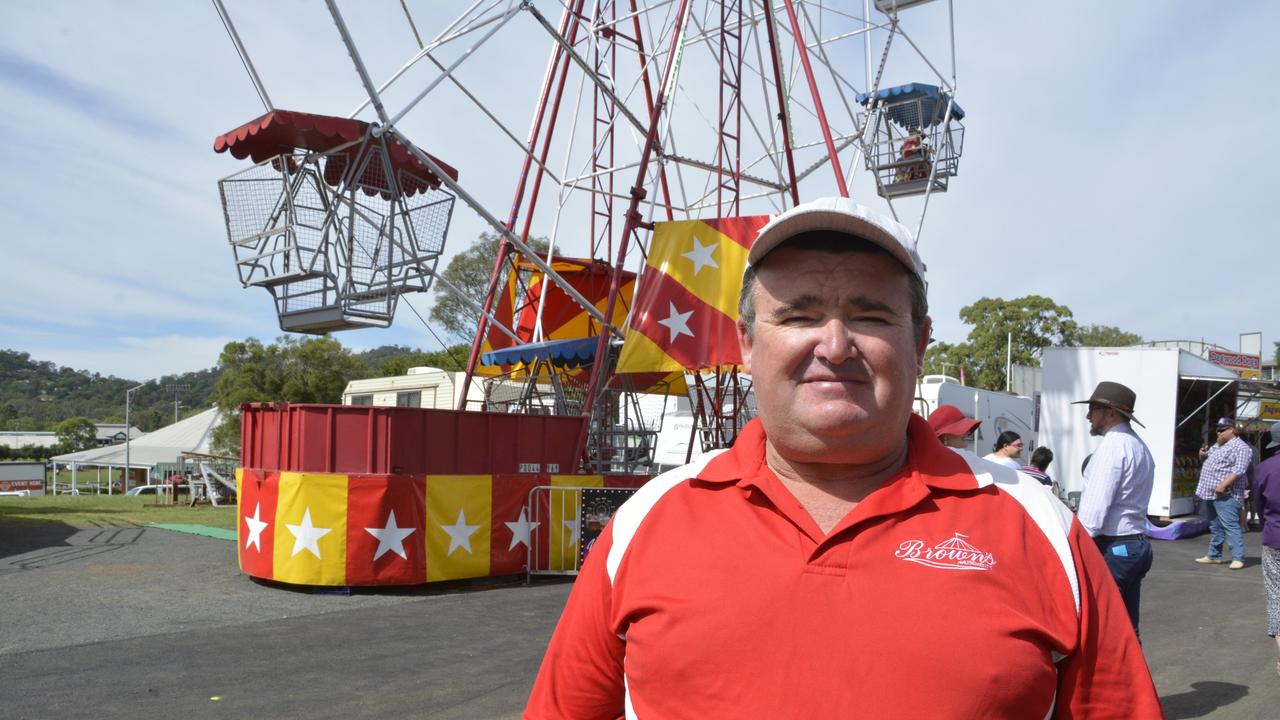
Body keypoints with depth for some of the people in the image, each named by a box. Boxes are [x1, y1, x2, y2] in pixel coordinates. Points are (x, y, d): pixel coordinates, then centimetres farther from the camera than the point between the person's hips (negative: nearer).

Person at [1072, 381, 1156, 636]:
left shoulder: (1112, 446, -14)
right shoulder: (1139, 446, 15)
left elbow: (1096, 507, -20)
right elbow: (1125, 503, 14)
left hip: (1111, 549, -9)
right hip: (1137, 545, 9)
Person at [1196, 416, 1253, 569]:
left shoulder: (1240, 448, -10)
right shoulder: (1217, 446, 18)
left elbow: (1238, 471, -21)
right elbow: (1206, 460, 31)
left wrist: (1223, 485, -28)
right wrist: (1203, 455, 7)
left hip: (1225, 495, -9)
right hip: (1210, 493, 9)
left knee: (1231, 526, -11)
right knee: (1215, 527, 15)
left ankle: (1238, 558, -11)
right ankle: (1214, 556, 22)